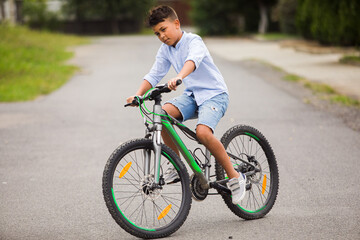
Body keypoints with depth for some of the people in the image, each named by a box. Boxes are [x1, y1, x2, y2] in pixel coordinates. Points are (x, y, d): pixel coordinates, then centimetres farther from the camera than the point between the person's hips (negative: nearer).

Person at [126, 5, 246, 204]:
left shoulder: (193, 41, -14)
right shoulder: (165, 50, 7)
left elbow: (193, 60, -36)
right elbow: (153, 75, 5)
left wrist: (178, 78, -56)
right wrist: (138, 95, -14)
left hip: (214, 94, -6)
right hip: (191, 95, 6)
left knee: (202, 131, -31)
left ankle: (235, 177, -15)